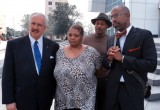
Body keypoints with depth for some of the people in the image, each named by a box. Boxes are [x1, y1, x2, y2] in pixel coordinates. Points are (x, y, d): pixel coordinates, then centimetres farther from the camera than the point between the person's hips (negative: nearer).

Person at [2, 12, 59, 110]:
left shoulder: (53, 46, 0)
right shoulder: (14, 44, -5)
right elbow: (8, 74, -5)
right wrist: (9, 100, -9)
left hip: (45, 99, 2)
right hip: (23, 99, -1)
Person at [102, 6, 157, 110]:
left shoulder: (144, 35, -7)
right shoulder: (111, 39, 8)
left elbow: (151, 65, -16)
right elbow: (106, 65, 11)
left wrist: (122, 58, -18)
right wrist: (109, 58, -12)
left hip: (133, 90, -4)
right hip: (112, 89, 5)